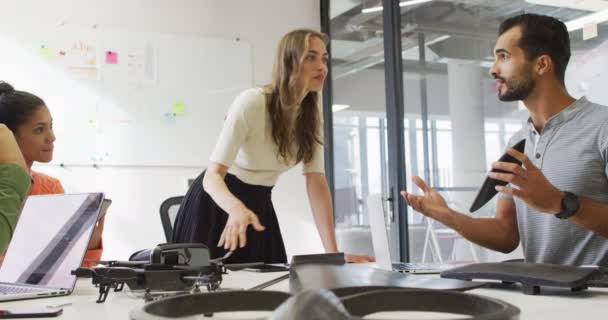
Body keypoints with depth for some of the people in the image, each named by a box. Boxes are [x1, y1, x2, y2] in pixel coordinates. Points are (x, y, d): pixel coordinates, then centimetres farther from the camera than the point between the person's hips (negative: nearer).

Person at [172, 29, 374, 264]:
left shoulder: (311, 117, -6)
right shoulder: (251, 103, -25)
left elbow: (317, 182, -11)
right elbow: (213, 176, -29)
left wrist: (332, 251, -21)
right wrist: (237, 209, -52)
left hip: (260, 206, 5)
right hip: (217, 205, -5)